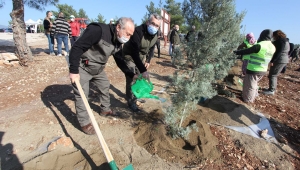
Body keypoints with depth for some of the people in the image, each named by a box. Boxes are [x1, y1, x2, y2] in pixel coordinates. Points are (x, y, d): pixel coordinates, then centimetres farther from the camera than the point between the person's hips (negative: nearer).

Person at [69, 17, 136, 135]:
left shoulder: (118, 42, -3)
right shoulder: (98, 30, -30)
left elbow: (120, 61, 6)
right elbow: (77, 47, -31)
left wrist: (131, 75, -1)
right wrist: (74, 71, -30)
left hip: (98, 68, 8)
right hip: (82, 68, -8)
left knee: (105, 86, 16)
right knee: (82, 94, -1)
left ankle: (105, 110, 38)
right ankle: (84, 123, 15)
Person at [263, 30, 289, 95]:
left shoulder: (281, 41, -12)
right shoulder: (285, 41, 18)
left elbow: (278, 52, -21)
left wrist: (272, 61, -22)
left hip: (279, 60, -10)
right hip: (283, 60, 10)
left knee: (272, 75, -5)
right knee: (274, 75, 16)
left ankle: (271, 90, -2)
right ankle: (272, 88, 23)